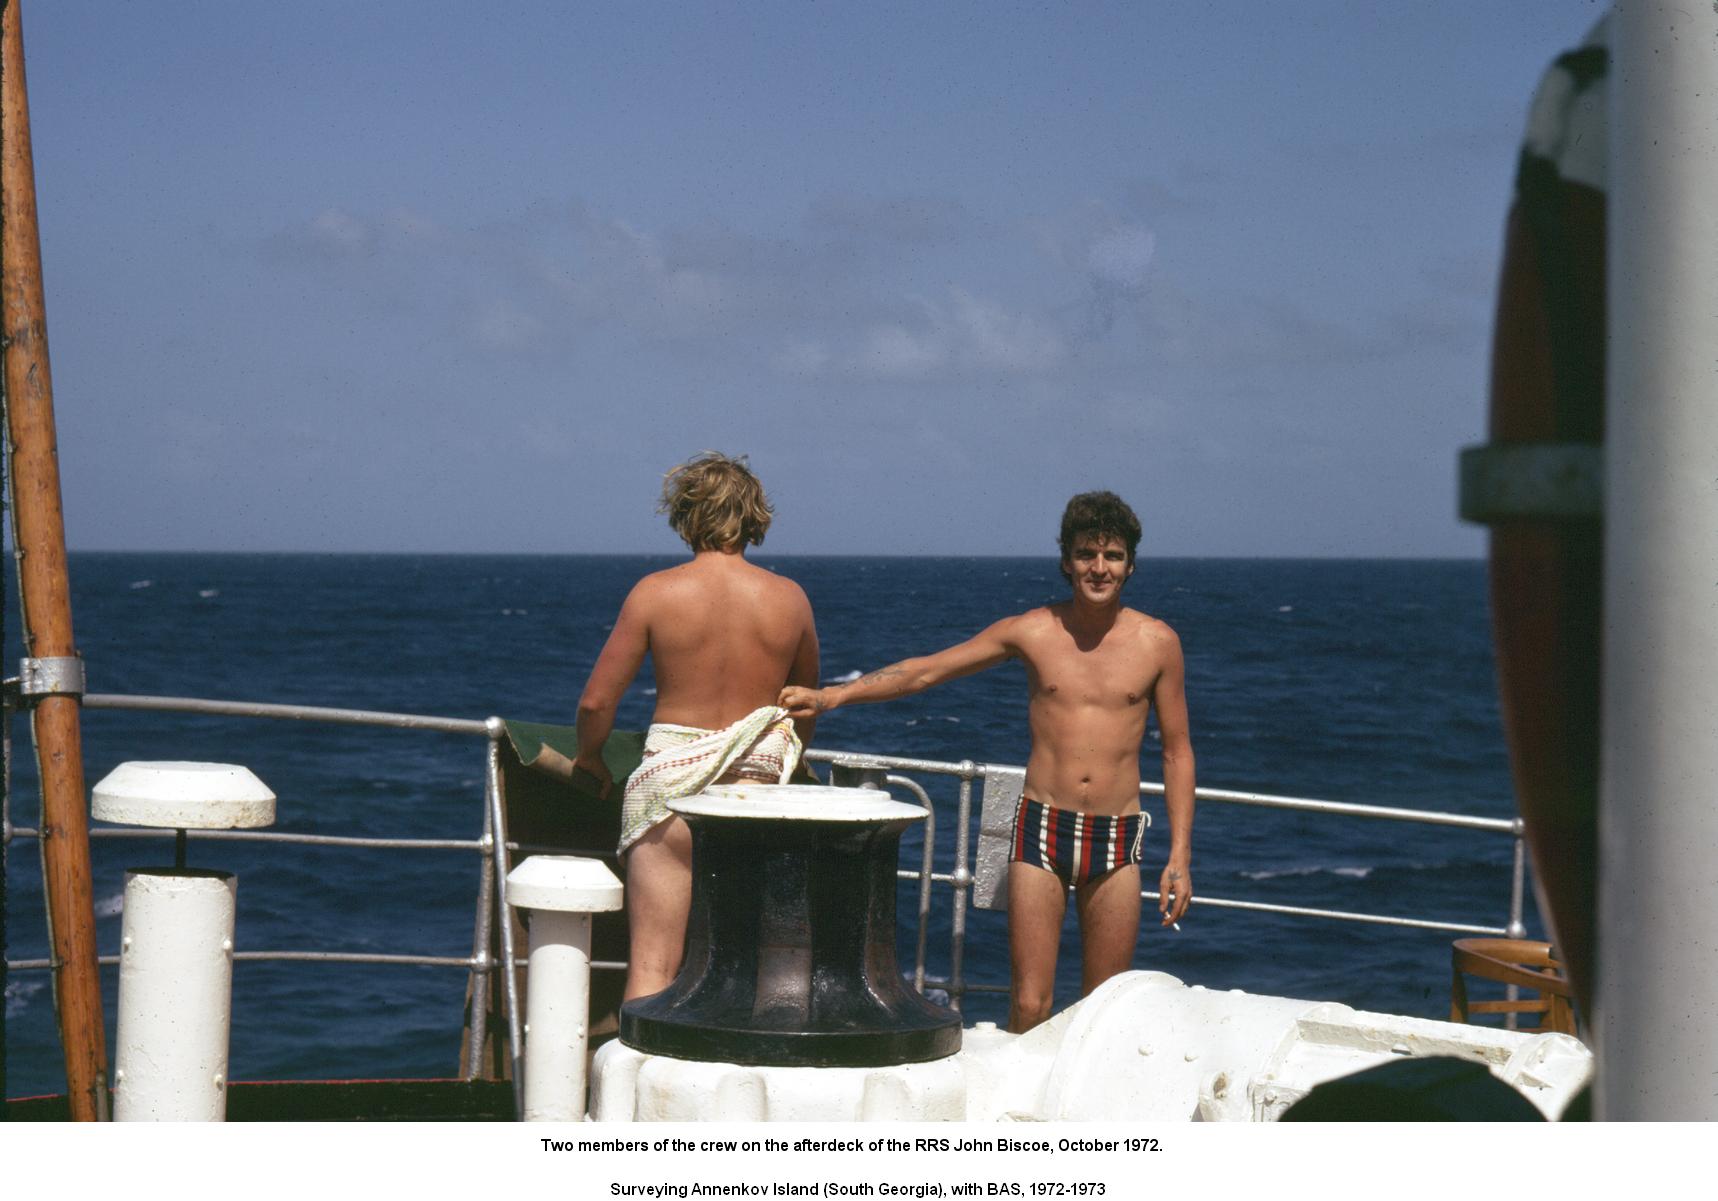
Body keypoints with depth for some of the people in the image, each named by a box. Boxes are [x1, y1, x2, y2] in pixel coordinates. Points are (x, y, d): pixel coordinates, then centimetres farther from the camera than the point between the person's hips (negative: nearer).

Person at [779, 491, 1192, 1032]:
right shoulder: (1031, 632, 1)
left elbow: (1177, 753, 8)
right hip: (1042, 828, 0)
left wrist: (1180, 855, 2)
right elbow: (924, 670, 3)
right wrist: (830, 696, -7)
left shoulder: (1157, 643, 2)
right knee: (1029, 1004, -5)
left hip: (1116, 842, 0)